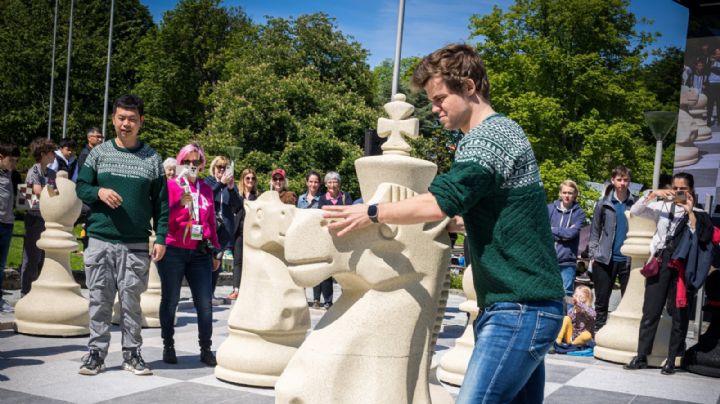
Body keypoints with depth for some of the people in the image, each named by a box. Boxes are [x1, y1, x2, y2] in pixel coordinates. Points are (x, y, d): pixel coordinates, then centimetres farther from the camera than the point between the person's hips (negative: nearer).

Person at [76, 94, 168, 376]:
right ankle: (96, 352, 14)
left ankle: (132, 353, 14)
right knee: (100, 299, 4)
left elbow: (161, 202, 5)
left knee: (131, 300, 4)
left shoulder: (152, 158, 5)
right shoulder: (99, 153, 7)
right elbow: (81, 188, 7)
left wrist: (161, 238, -2)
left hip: (136, 244, -1)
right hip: (100, 240, 1)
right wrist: (99, 192, -15)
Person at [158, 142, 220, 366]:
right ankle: (168, 347, 17)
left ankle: (206, 350, 7)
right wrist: (181, 204, -22)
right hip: (173, 251, -3)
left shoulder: (206, 189, 13)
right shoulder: (171, 185, 1)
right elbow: (163, 218, -6)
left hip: (200, 253, 3)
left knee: (205, 303, -1)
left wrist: (215, 252, 18)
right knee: (170, 300, 5)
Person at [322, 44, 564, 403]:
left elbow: (439, 203, -24)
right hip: (527, 306, 10)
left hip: (520, 309, -10)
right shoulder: (502, 132, 19)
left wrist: (371, 213, -13)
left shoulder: (489, 136, -14)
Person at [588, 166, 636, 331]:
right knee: (601, 300, 6)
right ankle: (598, 332, 14)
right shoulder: (603, 204, 5)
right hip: (604, 260, 1)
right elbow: (595, 231, 8)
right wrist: (592, 255, 0)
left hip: (628, 260, 0)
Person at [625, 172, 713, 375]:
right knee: (651, 311, 1)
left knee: (679, 313, 3)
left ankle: (671, 360, 10)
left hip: (683, 265, -1)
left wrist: (690, 213, -11)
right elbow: (635, 211, 2)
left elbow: (701, 238, -7)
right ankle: (641, 357, 5)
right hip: (661, 261, 1)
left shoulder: (698, 214, 7)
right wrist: (653, 194, -9)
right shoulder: (662, 207, 11)